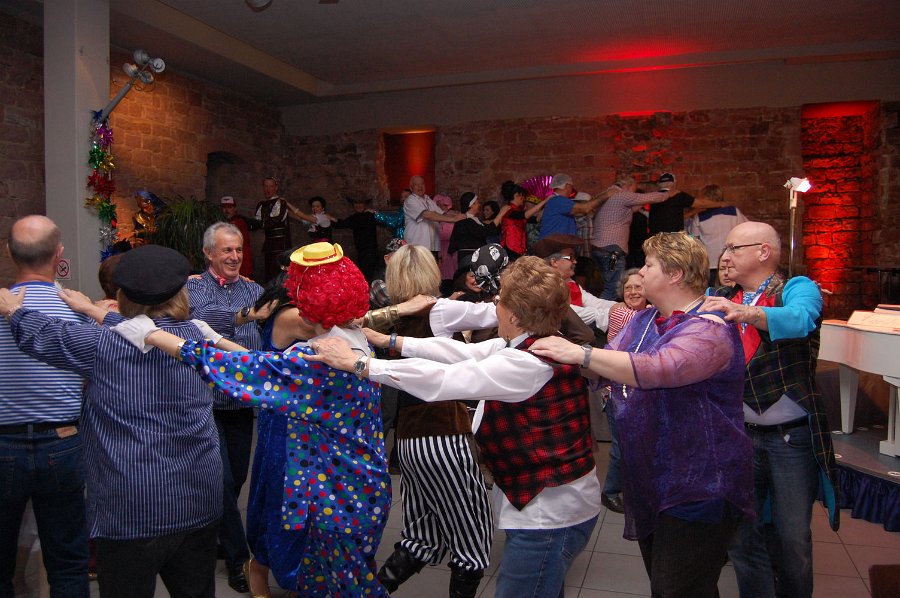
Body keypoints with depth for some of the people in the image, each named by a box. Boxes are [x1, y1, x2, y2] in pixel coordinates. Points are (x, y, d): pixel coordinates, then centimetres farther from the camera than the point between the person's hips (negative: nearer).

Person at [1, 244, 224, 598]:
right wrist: (92, 310, 28)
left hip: (132, 511, -4)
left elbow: (37, 335, 4)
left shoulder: (101, 346, -12)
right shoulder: (197, 336, -1)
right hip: (200, 503, 4)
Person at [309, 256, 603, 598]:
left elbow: (441, 380, -30)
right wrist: (392, 341, 7)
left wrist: (357, 363, -23)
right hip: (548, 504, 10)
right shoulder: (535, 343, 3)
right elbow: (467, 352, 6)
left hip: (550, 514, -10)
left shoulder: (531, 364, -27)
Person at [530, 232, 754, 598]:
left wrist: (580, 354, -36)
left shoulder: (709, 329, -20)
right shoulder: (643, 321, 9)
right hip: (648, 483, 8)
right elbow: (606, 365, 8)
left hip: (697, 489, -8)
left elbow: (658, 369, -36)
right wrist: (560, 353, -9)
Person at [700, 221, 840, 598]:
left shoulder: (797, 289, -6)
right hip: (739, 435, 4)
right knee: (741, 535, 12)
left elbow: (800, 320, -29)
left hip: (792, 439, -4)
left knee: (792, 538, 8)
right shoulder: (720, 301, 9)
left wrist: (746, 313, -46)